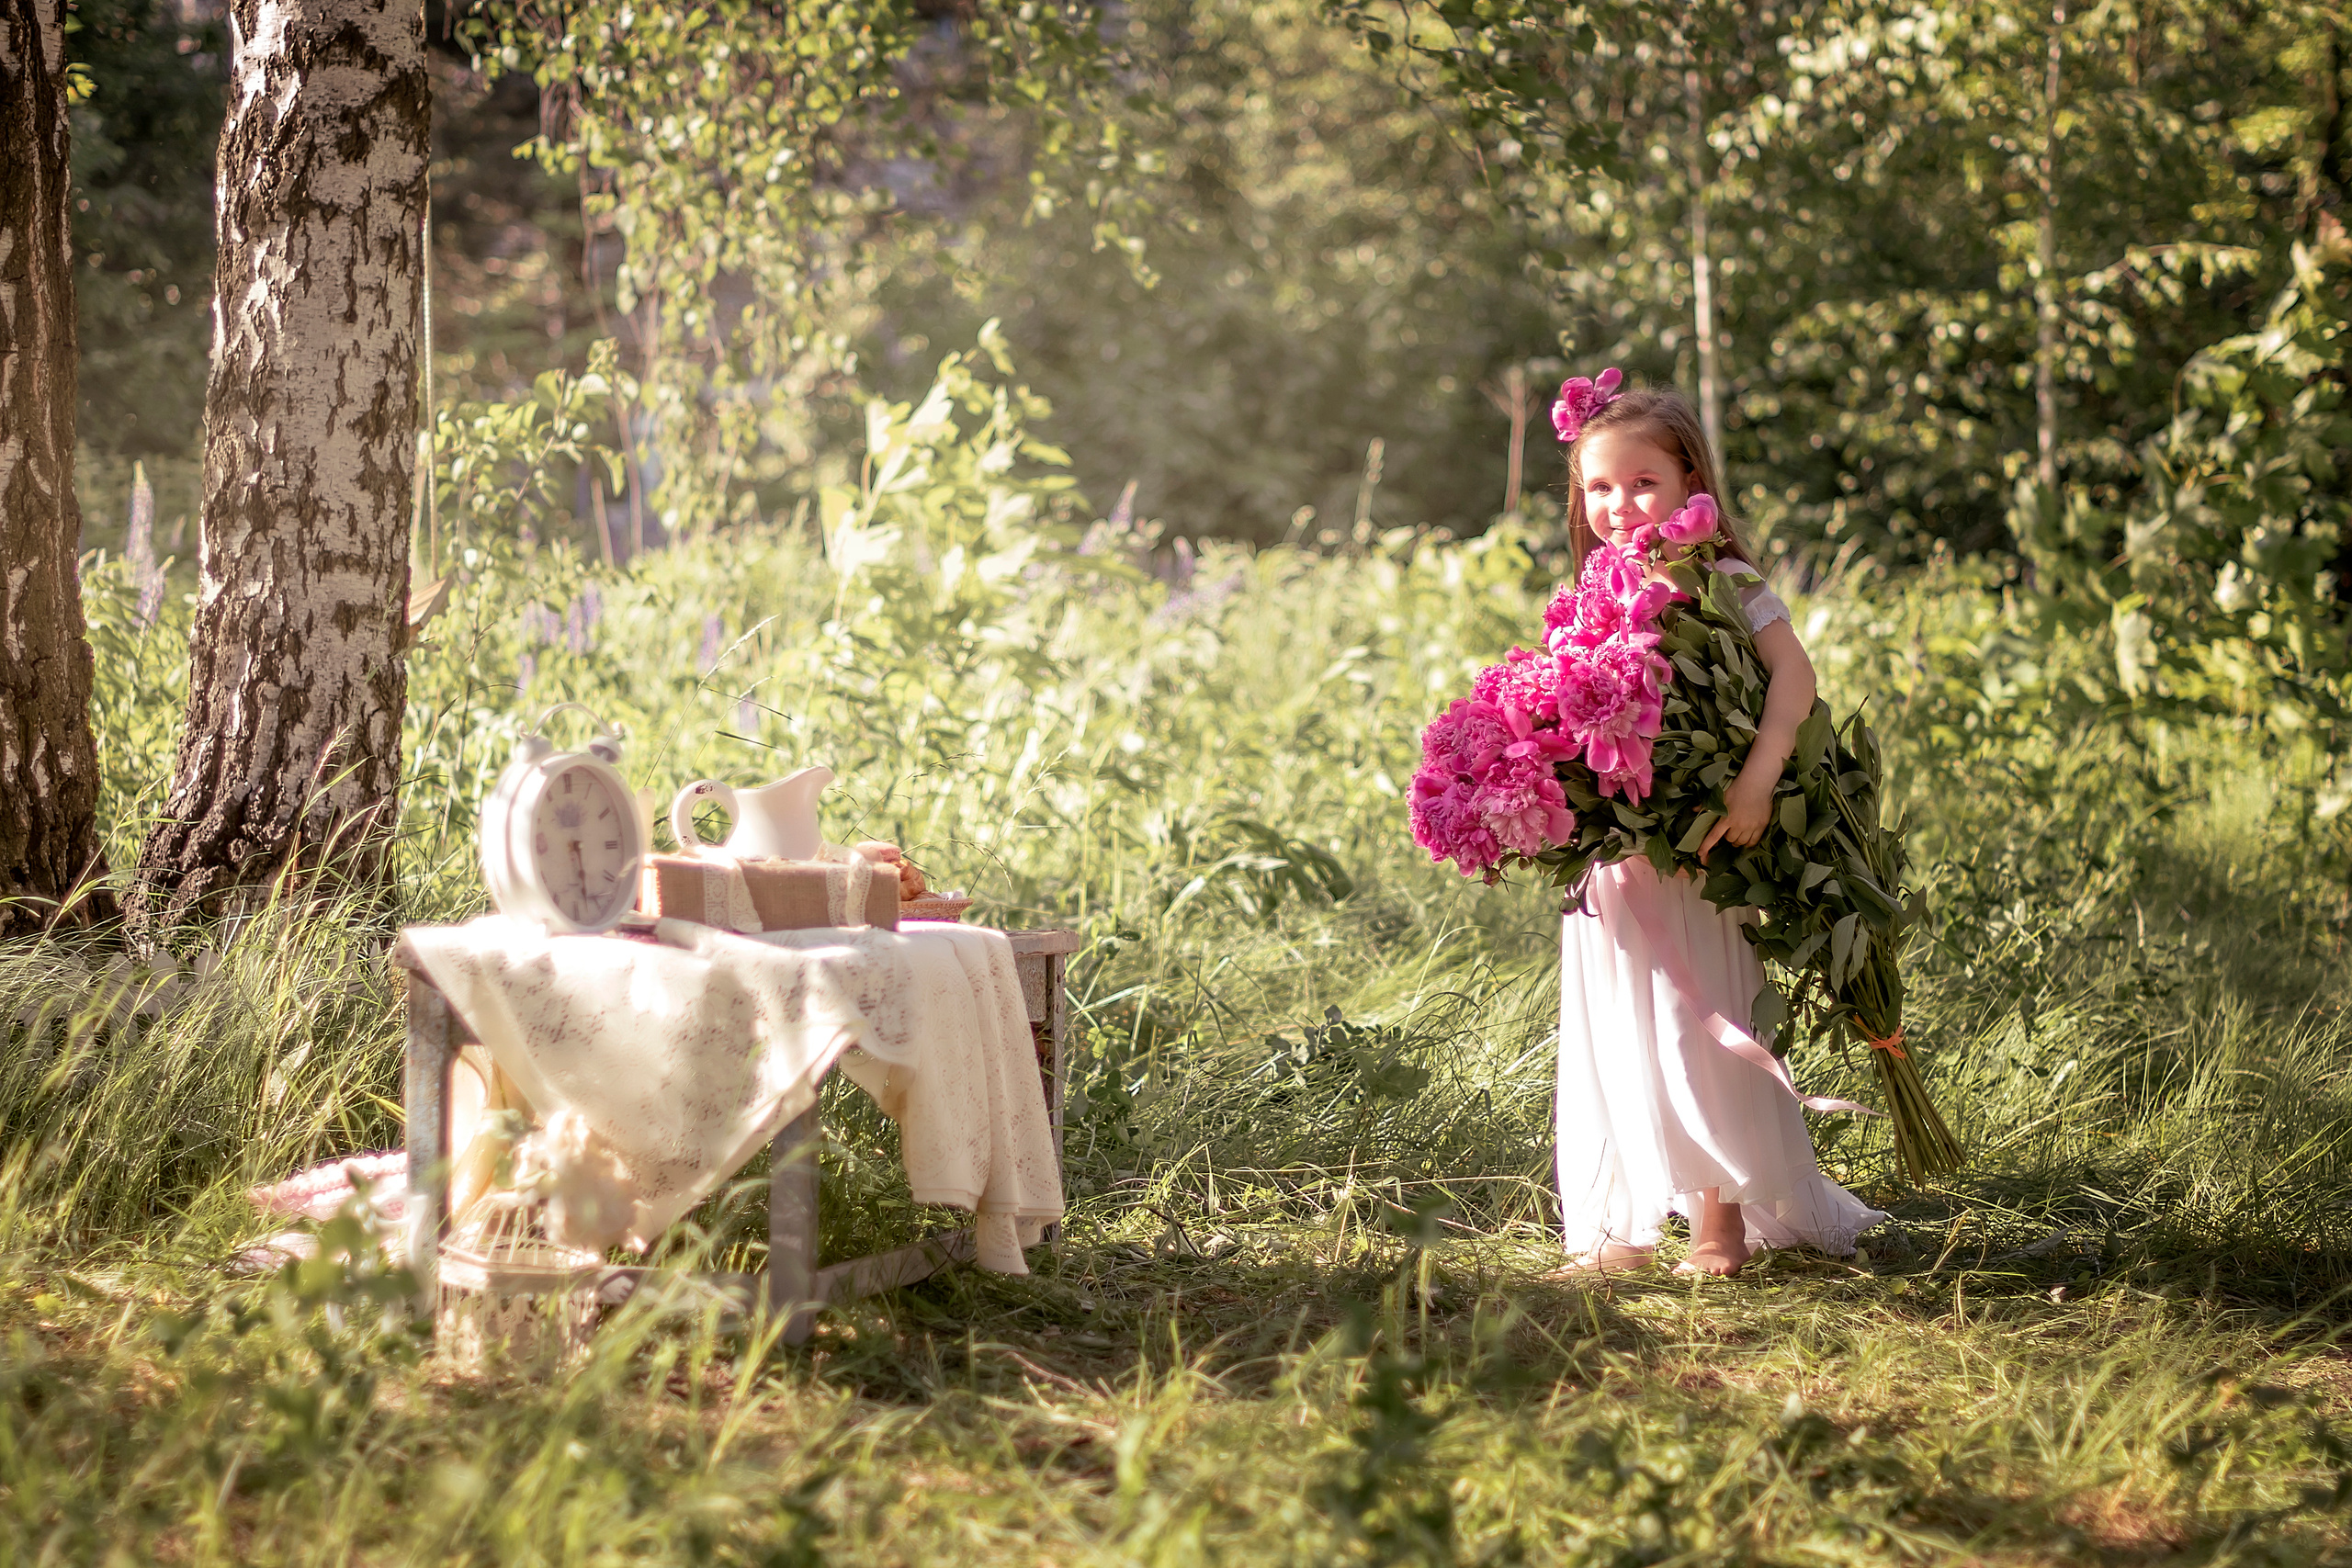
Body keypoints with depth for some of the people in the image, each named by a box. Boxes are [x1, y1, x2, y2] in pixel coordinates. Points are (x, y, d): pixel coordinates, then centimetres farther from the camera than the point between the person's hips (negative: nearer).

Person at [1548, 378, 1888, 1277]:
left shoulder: (1724, 584, -5)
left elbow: (1794, 675, -17)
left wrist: (1756, 782, -30)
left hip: (1697, 860, -5)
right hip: (1611, 859, 5)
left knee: (1702, 1034, 0)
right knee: (1618, 1041, 9)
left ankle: (1724, 1222, 11)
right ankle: (1622, 1227, 16)